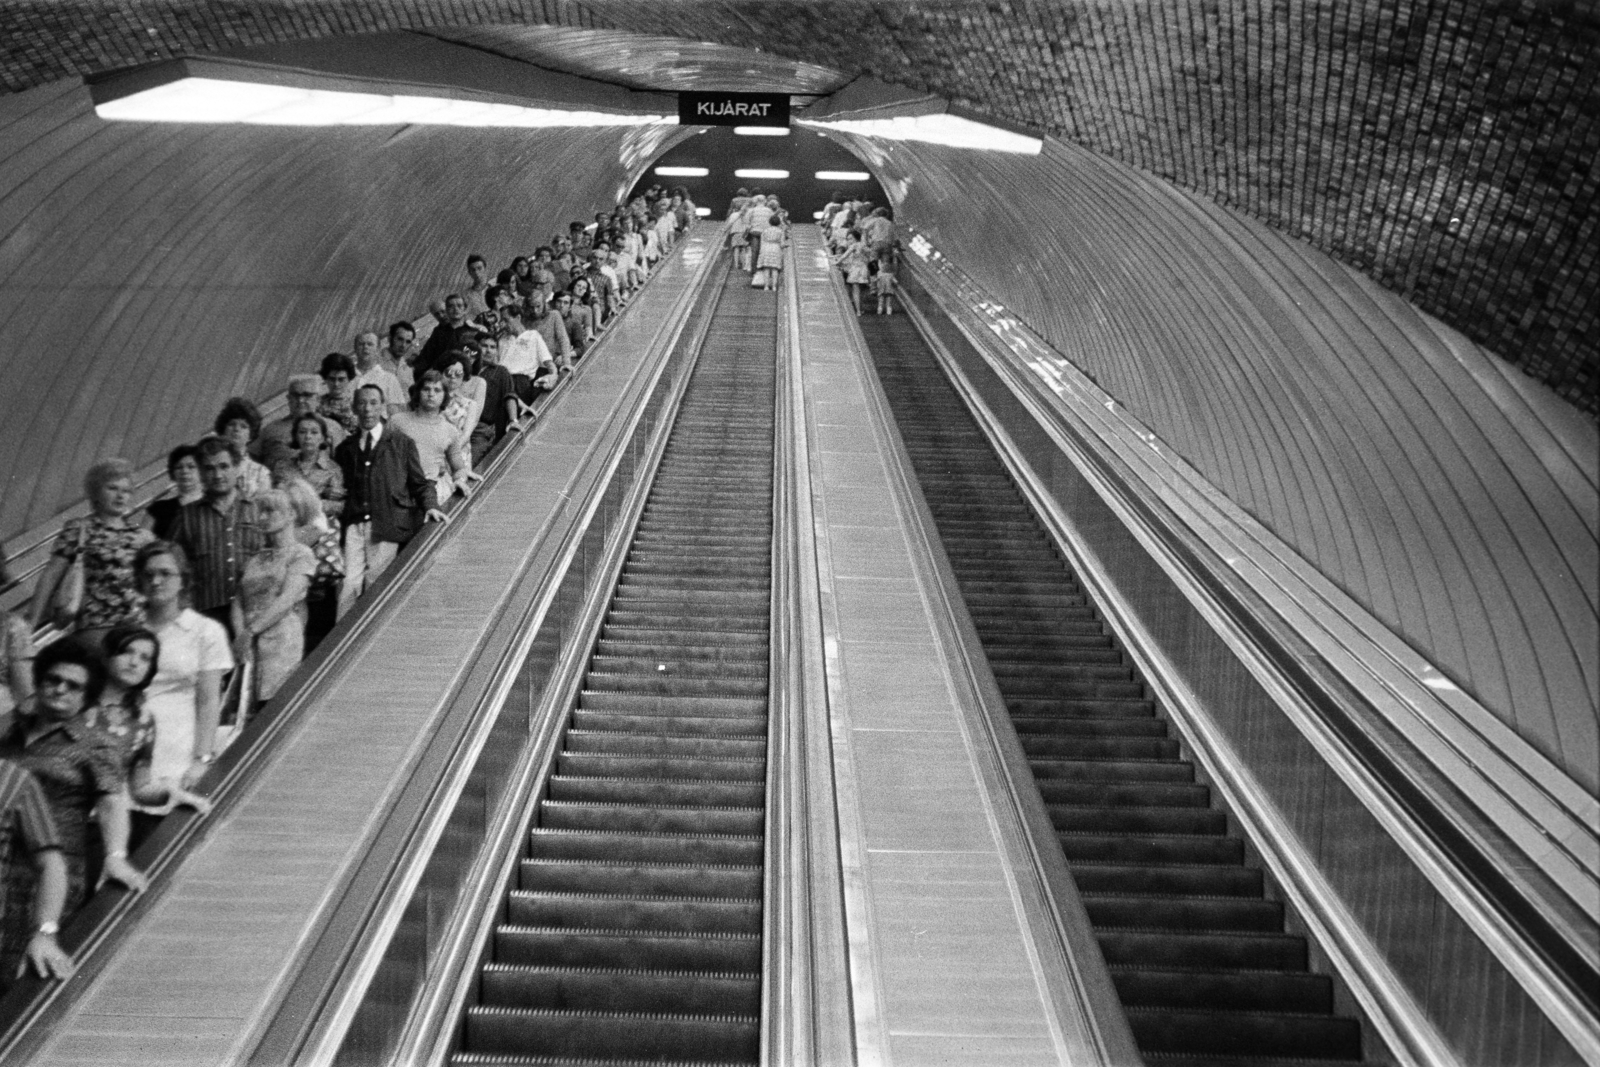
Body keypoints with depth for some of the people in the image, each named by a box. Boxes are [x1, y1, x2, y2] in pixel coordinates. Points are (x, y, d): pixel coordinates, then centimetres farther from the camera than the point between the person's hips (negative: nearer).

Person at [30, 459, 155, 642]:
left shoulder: (143, 536, 14)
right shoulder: (79, 530, 5)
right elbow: (51, 576, 4)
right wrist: (34, 622, -1)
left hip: (140, 625, 3)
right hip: (96, 627, -3)